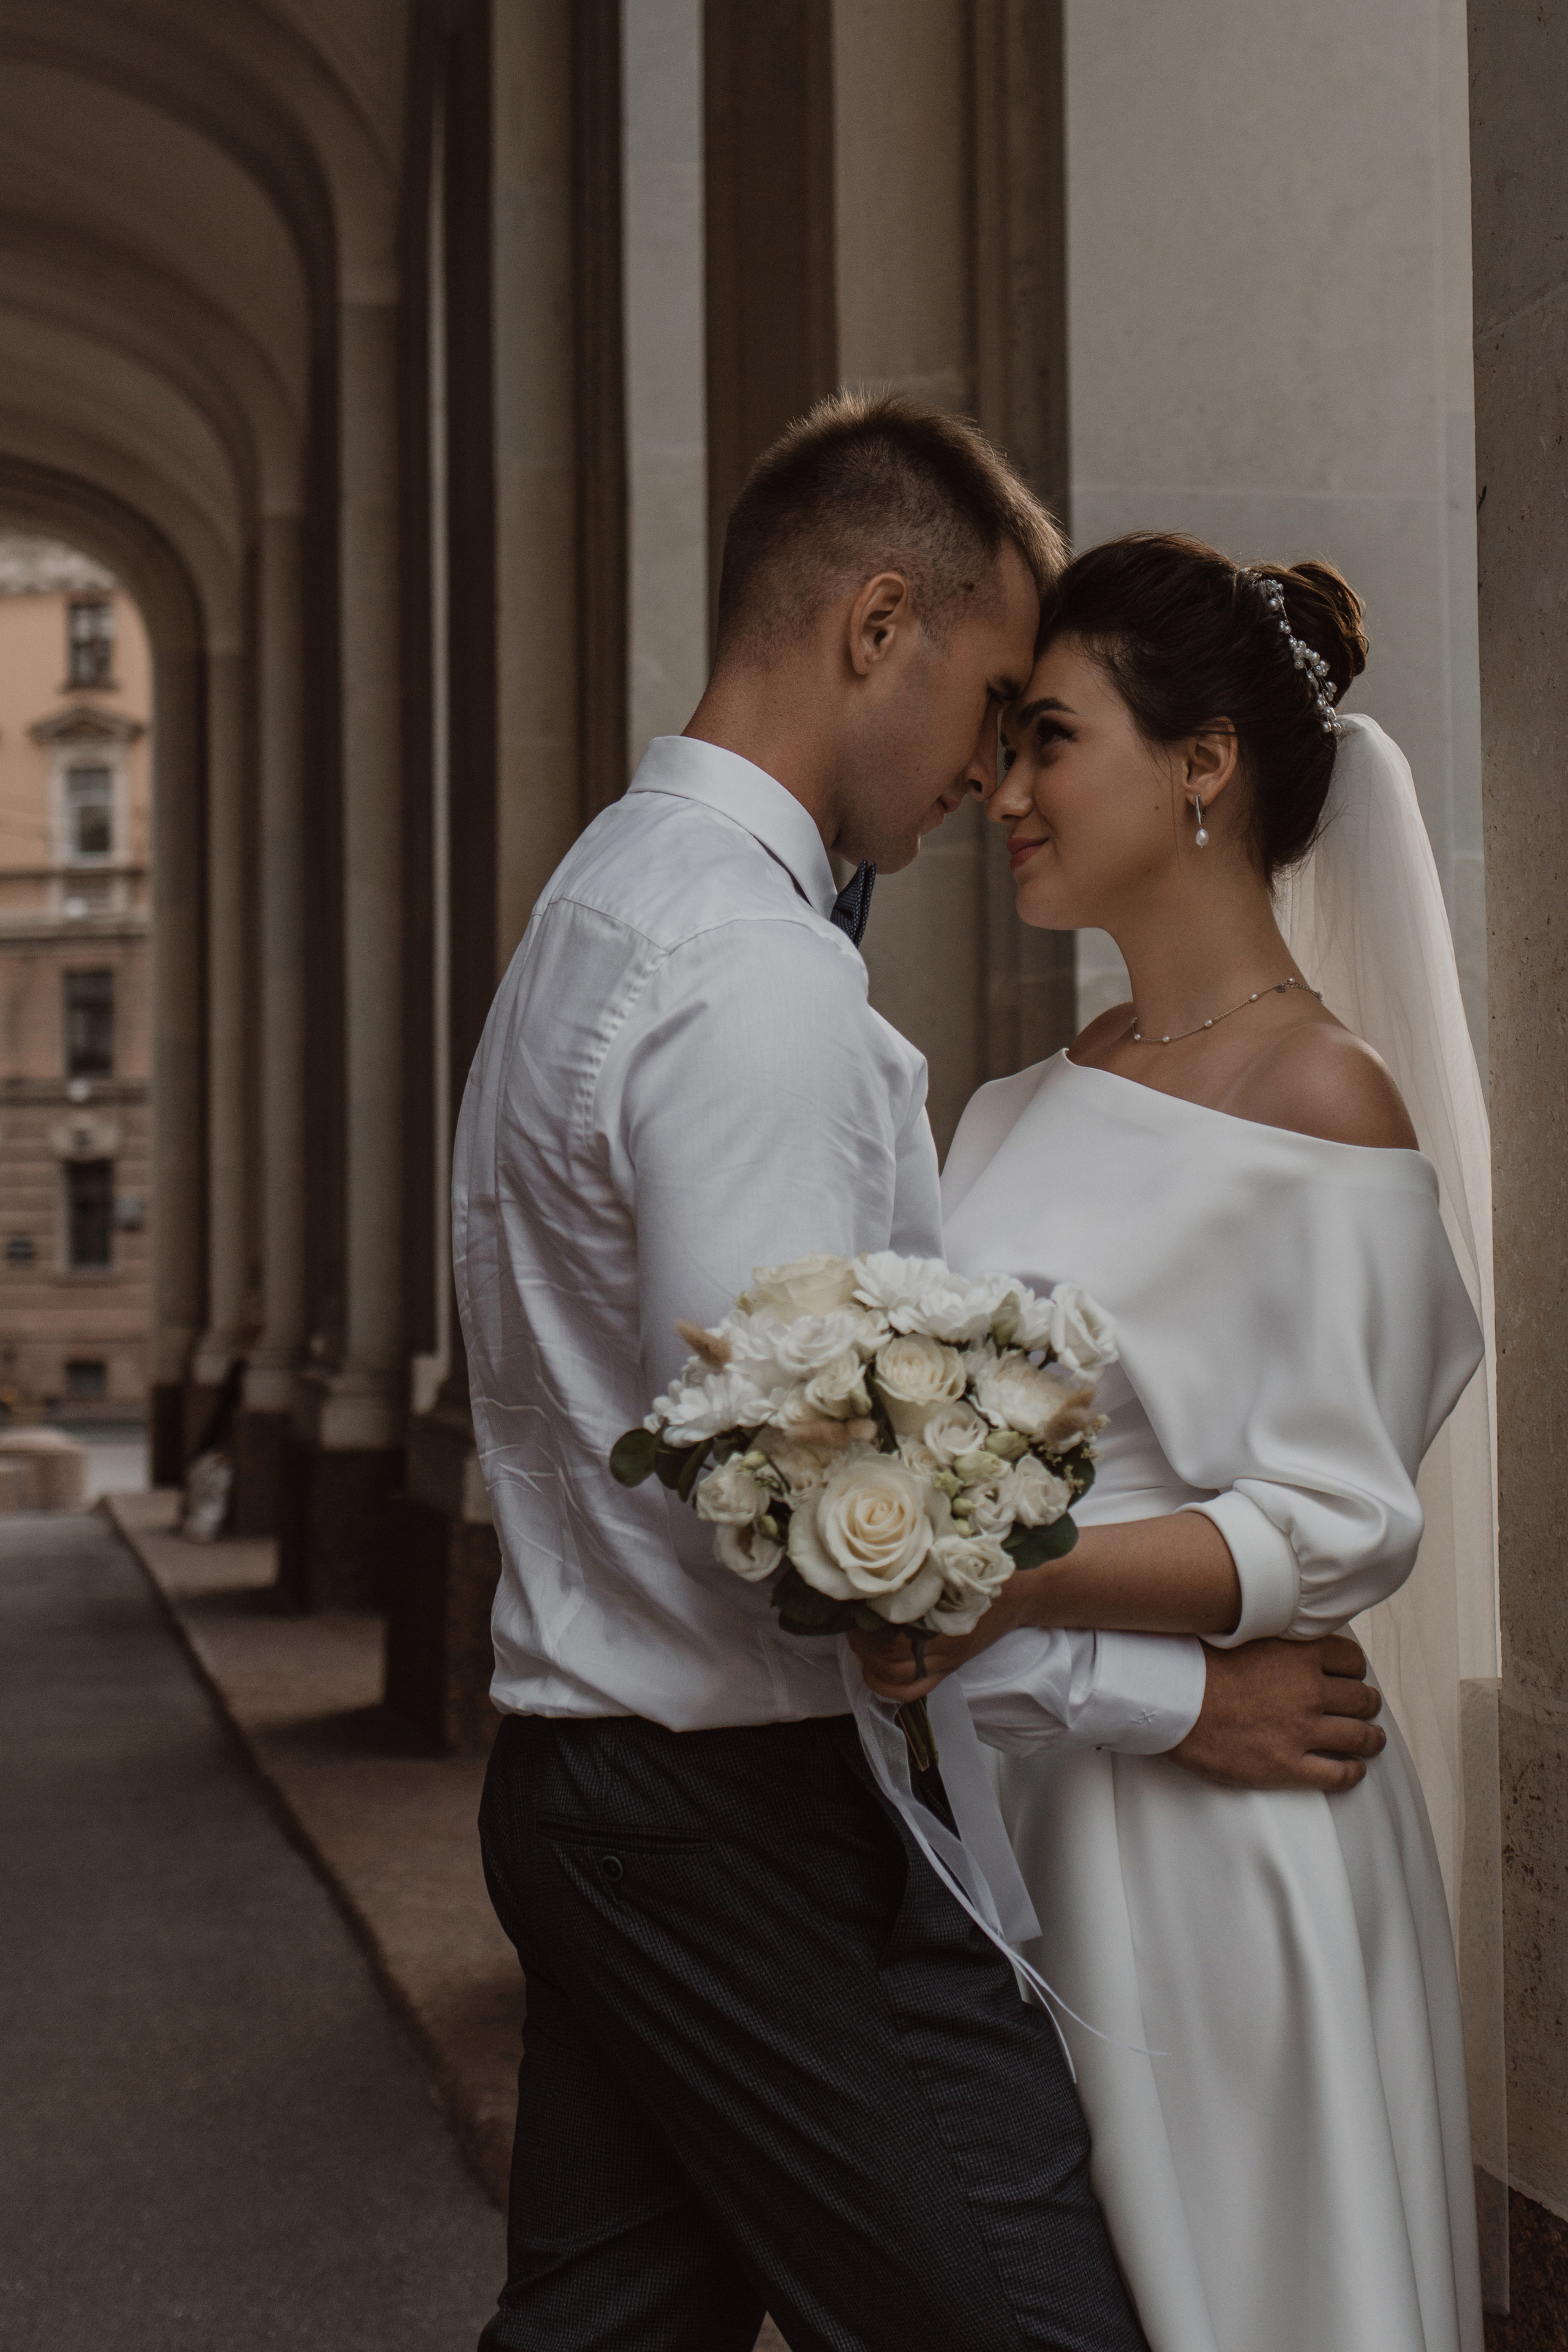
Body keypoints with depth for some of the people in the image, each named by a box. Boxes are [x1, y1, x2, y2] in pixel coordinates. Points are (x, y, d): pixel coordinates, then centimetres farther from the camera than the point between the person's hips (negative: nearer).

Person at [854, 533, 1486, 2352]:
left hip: (1207, 1832, -7)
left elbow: (1335, 1527, -17)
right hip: (992, 1798, 7)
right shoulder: (1026, 1109, 11)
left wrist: (1022, 1580, -28)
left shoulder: (1325, 1105, -11)